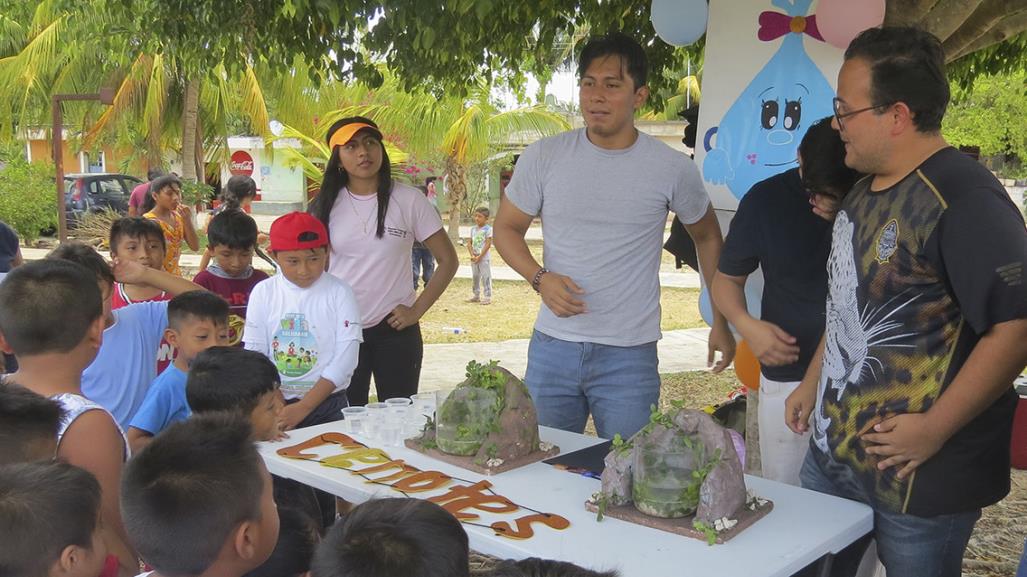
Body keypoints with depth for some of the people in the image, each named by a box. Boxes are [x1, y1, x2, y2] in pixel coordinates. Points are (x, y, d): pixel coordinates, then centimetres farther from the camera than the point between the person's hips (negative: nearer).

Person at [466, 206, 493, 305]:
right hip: (474, 258, 7)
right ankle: (476, 296, 24)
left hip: (484, 258, -7)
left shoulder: (488, 229, -10)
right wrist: (472, 255, -9)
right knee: (475, 277, 13)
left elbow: (488, 244, -14)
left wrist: (479, 256, -16)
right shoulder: (473, 229, 8)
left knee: (485, 277, -4)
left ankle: (487, 297, 0)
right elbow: (469, 243, 6)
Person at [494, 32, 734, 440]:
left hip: (630, 358, -1)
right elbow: (507, 227, 8)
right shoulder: (543, 157, -2)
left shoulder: (672, 169, -4)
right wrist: (540, 278, -11)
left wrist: (721, 323, 12)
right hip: (551, 348, 2)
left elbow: (707, 237, 11)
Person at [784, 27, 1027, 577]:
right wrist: (812, 383, 20)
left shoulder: (965, 199, -19)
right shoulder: (866, 190, 10)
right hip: (831, 451, 8)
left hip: (917, 474, -8)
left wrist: (934, 429, -21)